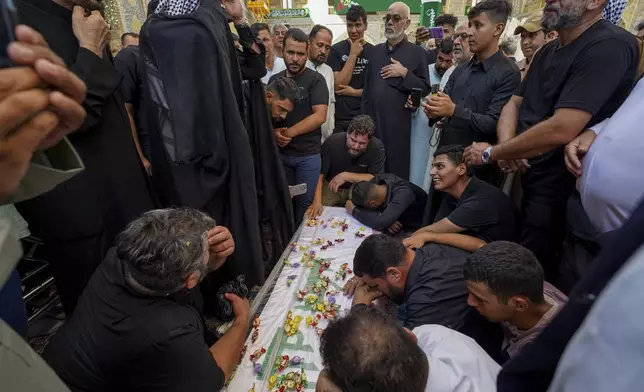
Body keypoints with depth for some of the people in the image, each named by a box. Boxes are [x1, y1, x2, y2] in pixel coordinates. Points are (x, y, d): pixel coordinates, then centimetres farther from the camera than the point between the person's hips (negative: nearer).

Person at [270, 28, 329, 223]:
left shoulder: (316, 79, -4)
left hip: (308, 154, -3)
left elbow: (320, 116, -14)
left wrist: (289, 133, -17)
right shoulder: (274, 80, 9)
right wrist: (274, 132, -11)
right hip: (279, 152, 4)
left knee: (306, 203, 6)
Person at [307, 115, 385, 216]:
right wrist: (317, 202, -35)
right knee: (312, 213, -22)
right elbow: (319, 175, -21)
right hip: (331, 187, -1)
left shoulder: (377, 147, -21)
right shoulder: (332, 142, -21)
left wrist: (345, 176, -26)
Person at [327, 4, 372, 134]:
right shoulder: (336, 50, -1)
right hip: (339, 118, -1)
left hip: (365, 117, 1)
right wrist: (353, 54, -11)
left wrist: (354, 91, -11)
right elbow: (338, 86, -10)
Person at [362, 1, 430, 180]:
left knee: (397, 171, 2)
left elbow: (425, 89, -1)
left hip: (399, 125, -3)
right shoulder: (375, 50, 15)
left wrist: (405, 73, -12)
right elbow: (367, 88, 15)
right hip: (372, 123, 4)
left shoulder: (417, 52, 3)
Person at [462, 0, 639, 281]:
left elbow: (561, 130, -28)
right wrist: (507, 148, -12)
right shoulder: (547, 51, 10)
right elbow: (514, 104, 9)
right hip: (522, 175, 8)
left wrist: (492, 152, -16)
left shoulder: (610, 45, -20)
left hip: (557, 186, -8)